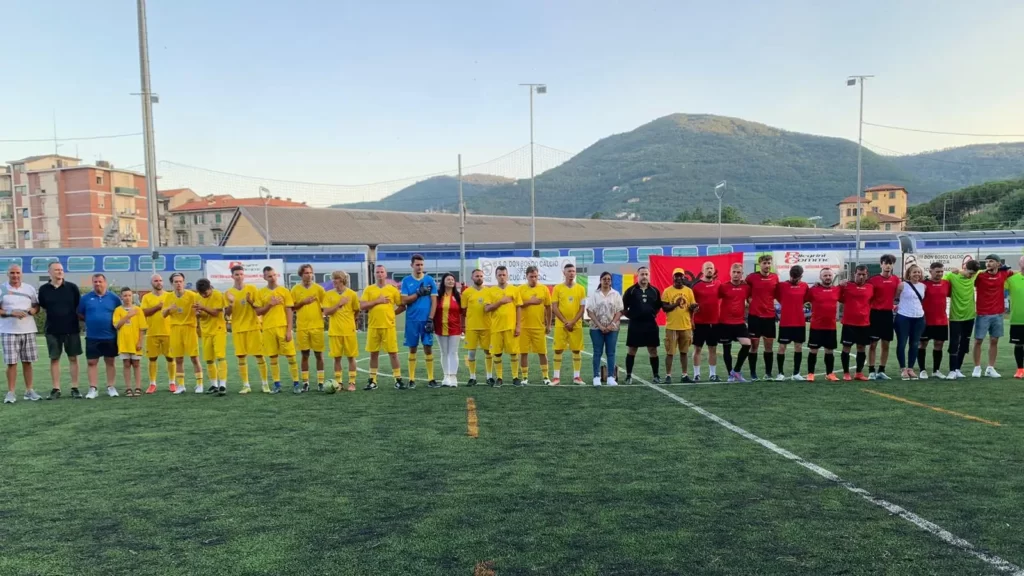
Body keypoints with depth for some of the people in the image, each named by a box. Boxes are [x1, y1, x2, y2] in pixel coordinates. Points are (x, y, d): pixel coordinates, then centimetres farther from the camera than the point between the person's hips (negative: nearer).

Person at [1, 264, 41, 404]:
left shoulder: (30, 289, 9)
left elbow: (36, 306, 13)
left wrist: (32, 311, -9)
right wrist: (11, 313, -17)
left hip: (28, 330, 2)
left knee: (27, 362, 8)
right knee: (11, 362, -3)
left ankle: (29, 391, 14)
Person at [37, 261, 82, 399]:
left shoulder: (72, 287, -2)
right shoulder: (43, 289, 0)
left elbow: (79, 306, 5)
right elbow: (42, 306, 12)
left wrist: (80, 322, 4)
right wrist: (54, 316, 7)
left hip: (72, 329, -1)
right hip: (52, 330, 1)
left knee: (73, 358, 3)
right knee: (54, 359, 5)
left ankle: (75, 388, 9)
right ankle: (56, 389, 12)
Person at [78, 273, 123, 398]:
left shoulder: (114, 298, 1)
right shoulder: (86, 298, 2)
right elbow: (79, 314, 8)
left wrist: (115, 322, -4)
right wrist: (90, 320, -3)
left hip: (110, 336, 0)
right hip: (92, 337, 0)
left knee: (110, 361, 8)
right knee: (91, 362, 2)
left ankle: (110, 387, 16)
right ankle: (92, 389, 8)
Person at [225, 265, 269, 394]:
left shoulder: (252, 289, 1)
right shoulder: (228, 293, 3)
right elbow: (227, 315, 2)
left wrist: (250, 301, -18)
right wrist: (231, 303, -15)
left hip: (253, 327, -1)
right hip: (238, 329, 1)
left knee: (259, 355, -1)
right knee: (241, 357, 1)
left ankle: (265, 383, 8)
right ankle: (246, 385, 9)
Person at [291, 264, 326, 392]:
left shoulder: (319, 288, 3)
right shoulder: (295, 289, 4)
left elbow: (325, 305, 7)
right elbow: (291, 307, 4)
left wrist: (322, 313, -8)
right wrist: (303, 302, -9)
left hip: (317, 326, 0)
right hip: (302, 327, 1)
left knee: (319, 354, 2)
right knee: (305, 355, 5)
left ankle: (320, 382, 8)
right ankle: (305, 382, 12)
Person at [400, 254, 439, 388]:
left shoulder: (430, 280, 3)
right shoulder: (406, 281, 3)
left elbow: (434, 301, 0)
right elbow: (404, 301, -3)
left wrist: (430, 319, -7)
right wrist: (419, 293, -13)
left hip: (426, 320, 0)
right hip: (412, 320, 0)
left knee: (428, 348, 0)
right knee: (412, 349, 6)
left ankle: (431, 379, 6)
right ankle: (412, 379, 12)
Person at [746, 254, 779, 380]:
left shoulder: (775, 277, 3)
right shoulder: (751, 277, -6)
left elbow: (777, 294, 16)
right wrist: (749, 301, -6)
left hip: (770, 316, 3)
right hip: (754, 316, -3)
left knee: (769, 346, 7)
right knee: (754, 345, 2)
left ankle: (768, 373, 16)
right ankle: (753, 373, 9)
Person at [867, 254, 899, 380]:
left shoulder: (896, 279, 5)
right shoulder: (874, 279, -7)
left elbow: (896, 294, 18)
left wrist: (894, 304, 6)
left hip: (888, 314, 4)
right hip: (876, 313, -4)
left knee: (886, 345, 8)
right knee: (873, 344, -2)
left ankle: (881, 371, 17)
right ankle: (871, 371, 3)